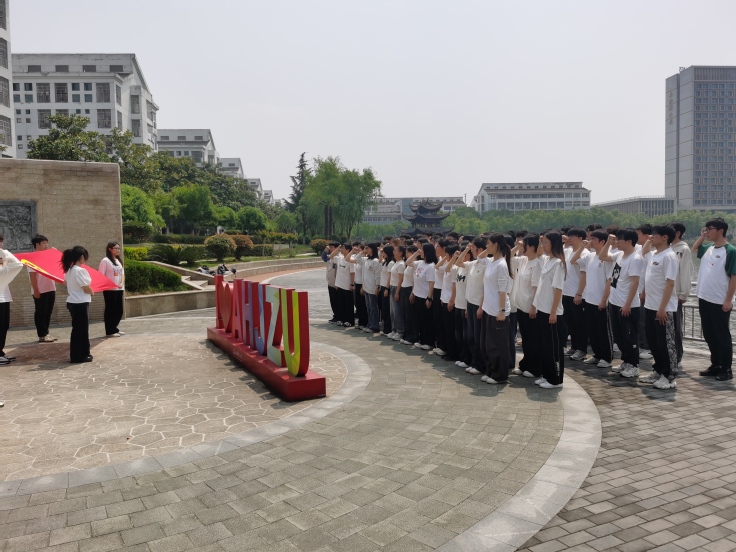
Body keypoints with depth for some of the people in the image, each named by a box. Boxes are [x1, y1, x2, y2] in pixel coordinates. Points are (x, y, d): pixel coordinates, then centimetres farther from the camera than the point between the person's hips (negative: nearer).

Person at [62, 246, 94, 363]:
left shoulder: (69, 270, 9)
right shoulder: (80, 270, -19)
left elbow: (66, 283, 20)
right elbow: (87, 289, -18)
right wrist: (92, 292, 1)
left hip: (72, 302, 9)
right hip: (80, 303, -9)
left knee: (77, 329, 15)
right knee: (82, 329, 0)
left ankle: (76, 354, 21)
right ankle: (81, 355, 6)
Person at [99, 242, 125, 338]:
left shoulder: (119, 261, 15)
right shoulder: (105, 260, -8)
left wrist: (122, 283, -3)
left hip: (119, 289, 7)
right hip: (109, 290, -7)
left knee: (119, 310, 10)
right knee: (110, 310, -2)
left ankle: (114, 328, 23)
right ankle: (110, 331, 3)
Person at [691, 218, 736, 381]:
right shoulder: (708, 248, 8)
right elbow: (694, 249, 31)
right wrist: (702, 236, 13)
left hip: (720, 302, -7)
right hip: (704, 299, 7)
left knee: (722, 335, 2)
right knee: (709, 334, 13)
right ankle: (715, 365, 24)